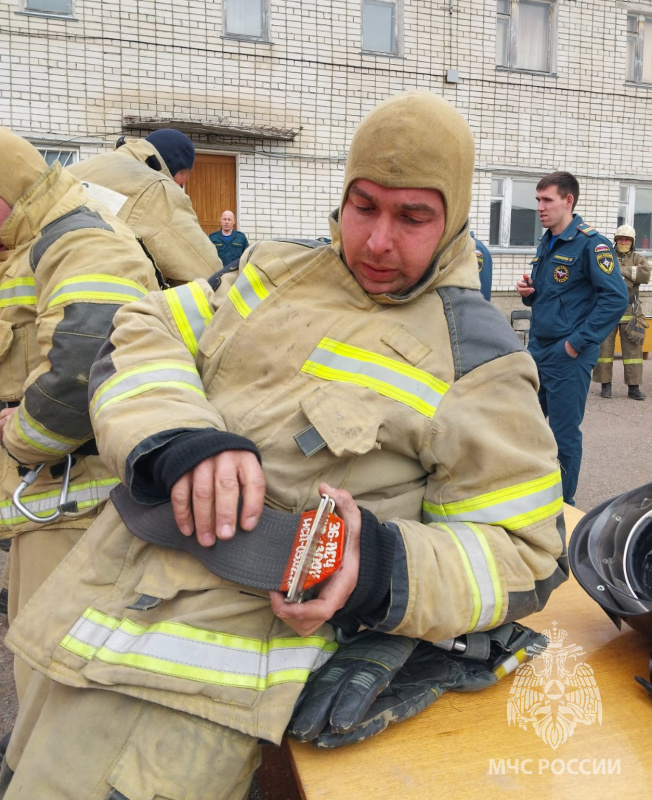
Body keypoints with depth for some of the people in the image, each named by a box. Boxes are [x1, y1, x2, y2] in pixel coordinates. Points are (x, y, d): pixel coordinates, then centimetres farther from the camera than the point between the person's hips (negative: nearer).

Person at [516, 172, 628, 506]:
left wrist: (578, 342, -19)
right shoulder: (546, 243, 13)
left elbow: (615, 298, -19)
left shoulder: (590, 243, -12)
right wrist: (528, 293, 0)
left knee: (564, 432, 2)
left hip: (568, 356, -8)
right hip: (537, 350, 8)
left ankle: (563, 503, 19)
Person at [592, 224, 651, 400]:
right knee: (604, 347, 2)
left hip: (630, 311, 1)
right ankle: (605, 384, 11)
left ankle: (634, 387, 5)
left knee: (633, 348, 0)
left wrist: (621, 270, -10)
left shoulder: (638, 259, 10)